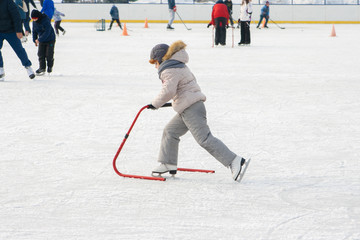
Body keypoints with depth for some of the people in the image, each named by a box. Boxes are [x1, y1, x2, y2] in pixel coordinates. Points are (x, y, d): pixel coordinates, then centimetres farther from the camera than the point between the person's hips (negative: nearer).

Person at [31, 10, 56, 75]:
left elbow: (47, 32, -29)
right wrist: (35, 40, 6)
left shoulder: (45, 21, -27)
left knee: (49, 55, -5)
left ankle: (50, 66, 19)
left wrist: (39, 39, -29)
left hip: (50, 39, -6)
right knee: (41, 54, -3)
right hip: (41, 40, 6)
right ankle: (42, 68, 2)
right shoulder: (34, 22, -4)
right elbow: (34, 31, 11)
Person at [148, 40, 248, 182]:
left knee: (204, 139, -14)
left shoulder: (169, 71, -12)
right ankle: (168, 164, 21)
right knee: (170, 131, 16)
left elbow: (168, 91, -23)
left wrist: (155, 104, -10)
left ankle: (234, 161, -18)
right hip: (187, 110, 11)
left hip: (191, 109, -11)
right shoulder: (178, 66, 20)